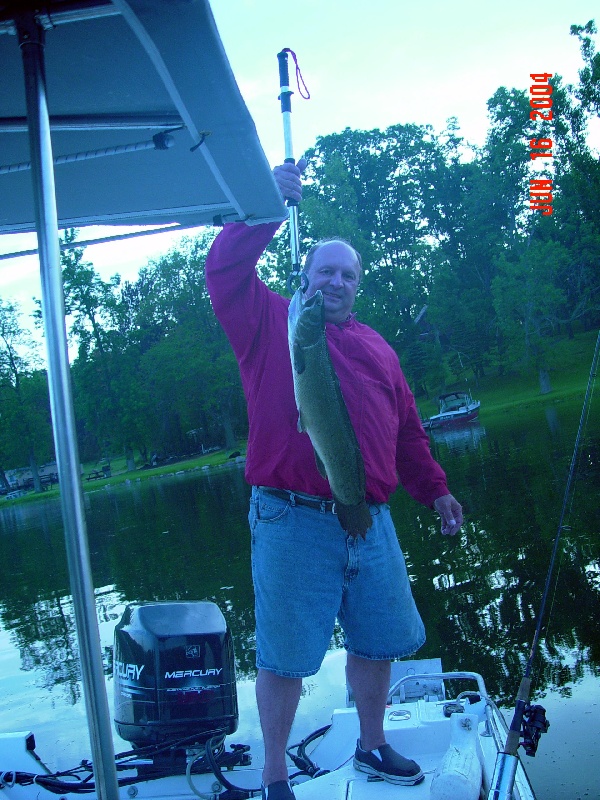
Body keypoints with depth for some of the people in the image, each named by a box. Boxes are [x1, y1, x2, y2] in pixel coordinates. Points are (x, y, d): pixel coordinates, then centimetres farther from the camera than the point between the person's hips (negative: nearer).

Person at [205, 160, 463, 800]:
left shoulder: (377, 349, 19)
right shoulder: (270, 322, 6)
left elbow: (407, 433, 21)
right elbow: (224, 269, -8)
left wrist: (434, 489, 17)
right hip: (291, 523, -5)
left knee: (377, 644, 16)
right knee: (284, 658, 2)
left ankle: (372, 746, 39)